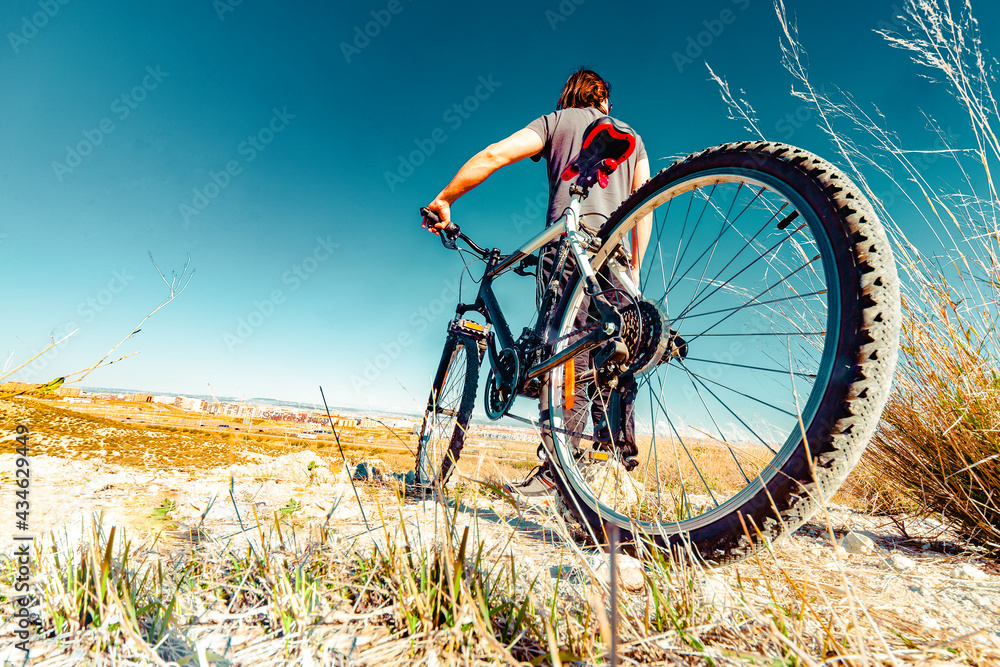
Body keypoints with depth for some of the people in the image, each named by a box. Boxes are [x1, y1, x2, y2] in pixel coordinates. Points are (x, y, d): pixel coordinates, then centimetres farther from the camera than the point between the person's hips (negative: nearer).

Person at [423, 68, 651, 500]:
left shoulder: (557, 121, 18)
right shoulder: (632, 136, 29)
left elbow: (494, 155, 4)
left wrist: (444, 200, 10)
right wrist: (634, 269, 17)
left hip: (569, 241, -4)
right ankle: (617, 453, 5)